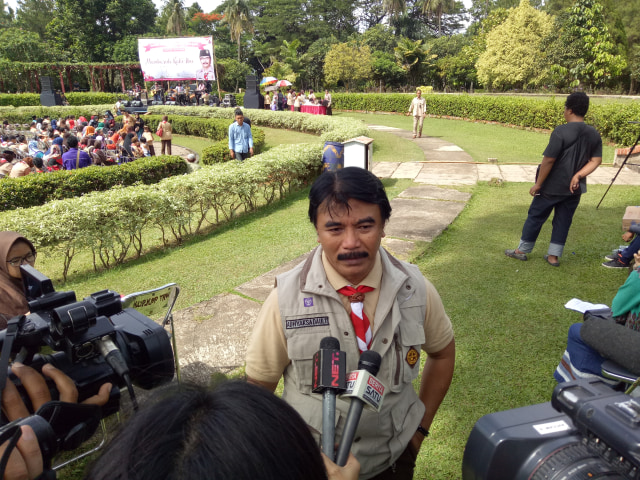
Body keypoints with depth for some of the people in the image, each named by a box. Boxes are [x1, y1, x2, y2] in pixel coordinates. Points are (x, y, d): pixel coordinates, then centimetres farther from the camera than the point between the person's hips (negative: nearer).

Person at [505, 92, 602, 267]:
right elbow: (596, 161, 1)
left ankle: (521, 250, 21)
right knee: (563, 221, 14)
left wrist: (538, 184, -12)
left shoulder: (561, 131, -19)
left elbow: (548, 160, -19)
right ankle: (553, 256, 20)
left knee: (536, 217, 9)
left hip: (553, 187, -5)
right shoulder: (594, 134, 2)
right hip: (575, 188, 5)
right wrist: (578, 175, -8)